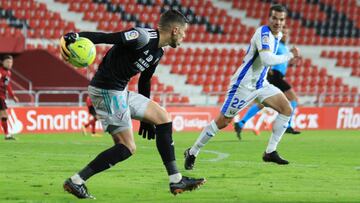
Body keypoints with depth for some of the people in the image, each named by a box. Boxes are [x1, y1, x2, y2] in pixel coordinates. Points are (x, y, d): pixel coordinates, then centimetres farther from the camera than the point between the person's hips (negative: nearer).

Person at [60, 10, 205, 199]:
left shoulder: (157, 52, 14)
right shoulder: (142, 37, -17)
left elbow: (144, 81, 27)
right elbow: (104, 37, -24)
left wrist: (145, 117, 33)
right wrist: (74, 37, -39)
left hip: (120, 92, 11)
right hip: (106, 91, -11)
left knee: (162, 117, 12)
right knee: (127, 147, -9)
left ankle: (176, 181, 14)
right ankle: (76, 181, -7)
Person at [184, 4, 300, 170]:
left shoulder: (277, 35, 7)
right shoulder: (263, 33, -21)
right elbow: (267, 60, -35)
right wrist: (290, 55, -26)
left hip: (260, 84, 9)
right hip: (244, 85, -9)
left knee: (286, 110, -3)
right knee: (222, 121, -5)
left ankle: (270, 152, 1)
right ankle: (192, 153, 9)